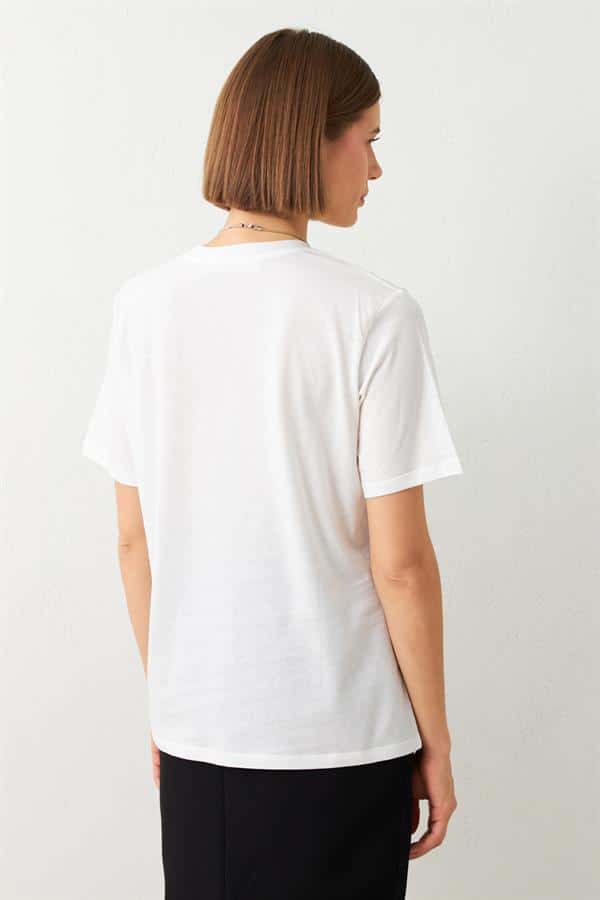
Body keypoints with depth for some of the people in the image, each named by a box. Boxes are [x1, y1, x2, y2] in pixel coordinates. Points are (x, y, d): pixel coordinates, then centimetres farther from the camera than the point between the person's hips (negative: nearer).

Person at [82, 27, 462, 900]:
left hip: (196, 728, 4)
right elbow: (399, 560, -13)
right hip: (341, 735, -3)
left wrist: (165, 696, 15)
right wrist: (435, 739, -1)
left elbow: (134, 540, 2)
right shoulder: (373, 314, -15)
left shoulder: (146, 303, -3)